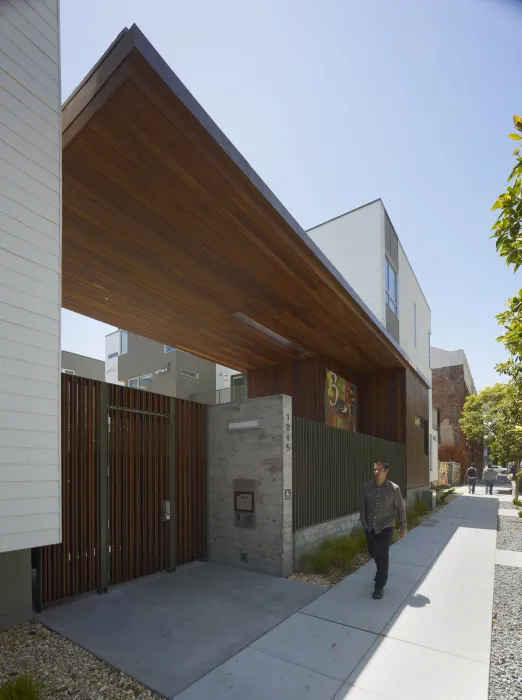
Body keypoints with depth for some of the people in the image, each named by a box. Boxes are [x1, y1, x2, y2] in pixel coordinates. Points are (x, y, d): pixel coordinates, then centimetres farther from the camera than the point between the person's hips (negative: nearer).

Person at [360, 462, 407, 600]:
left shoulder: (394, 489, -14)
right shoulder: (366, 487, -9)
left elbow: (401, 509, -3)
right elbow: (363, 507, 2)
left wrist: (403, 527, 3)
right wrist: (364, 524, 4)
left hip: (386, 527, -3)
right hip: (370, 527, 3)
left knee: (382, 555, -7)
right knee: (373, 553, 19)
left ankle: (379, 587, 10)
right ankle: (381, 572, 50)